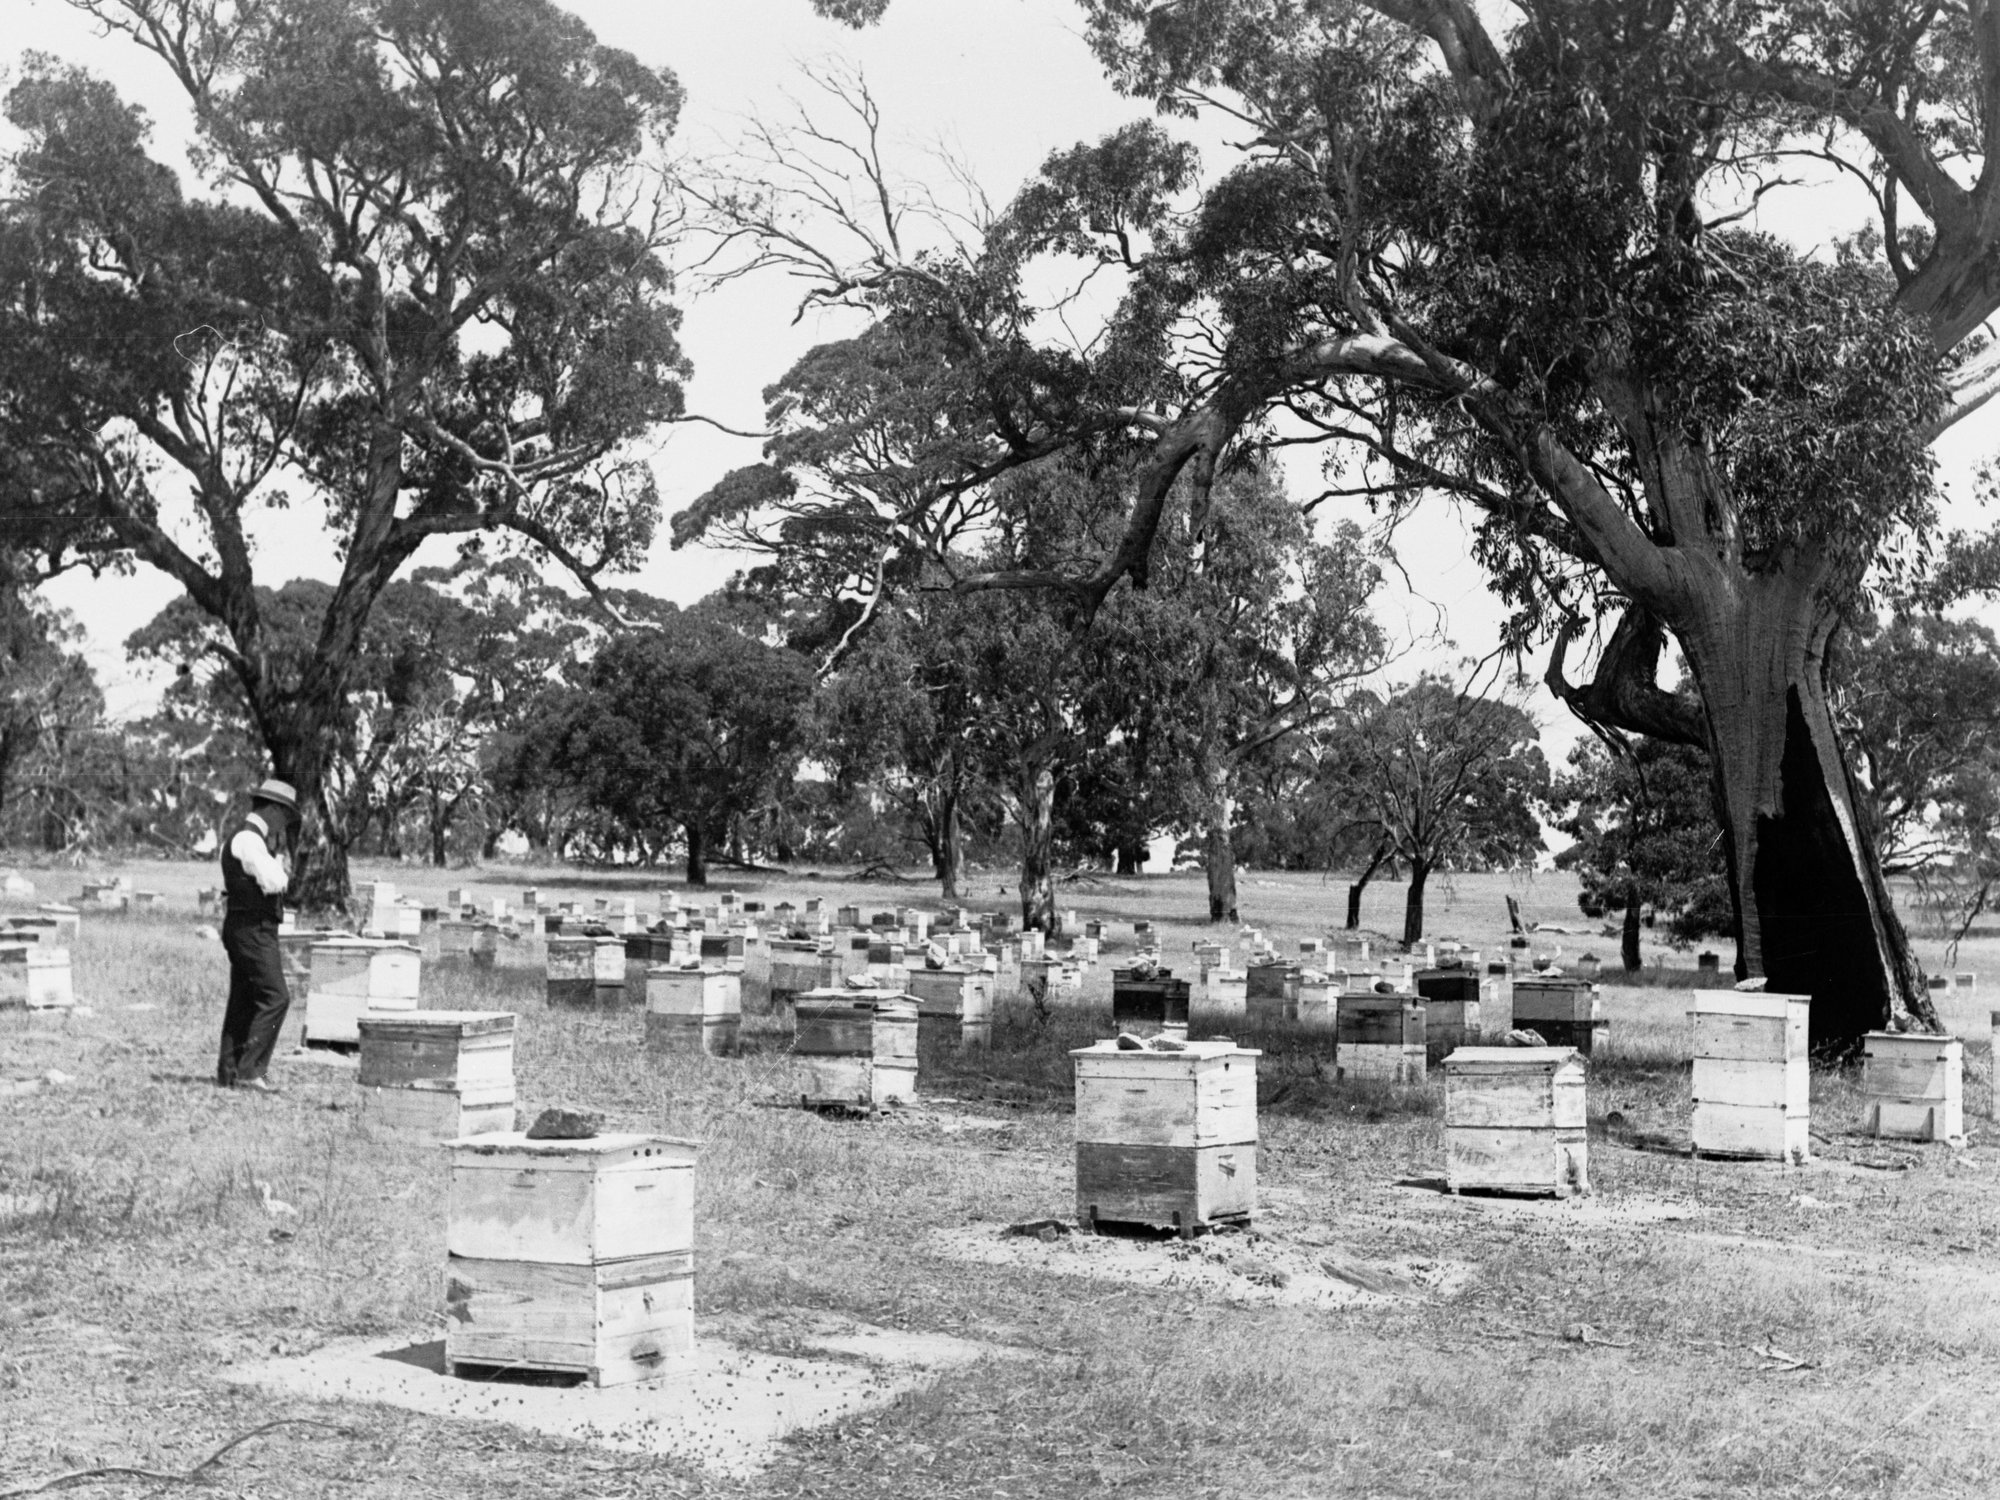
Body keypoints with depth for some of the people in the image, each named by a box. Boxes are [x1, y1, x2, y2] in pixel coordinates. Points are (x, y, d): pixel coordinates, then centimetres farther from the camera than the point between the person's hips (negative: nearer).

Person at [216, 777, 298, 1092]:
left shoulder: (252, 838, 18)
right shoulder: (248, 839, -14)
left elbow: (276, 880, 25)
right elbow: (274, 882, -23)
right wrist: (278, 854, -7)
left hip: (255, 930, 11)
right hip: (252, 928, -11)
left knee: (244, 1002, 11)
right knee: (275, 997, -14)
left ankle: (229, 1072, 14)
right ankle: (250, 1070, -16)